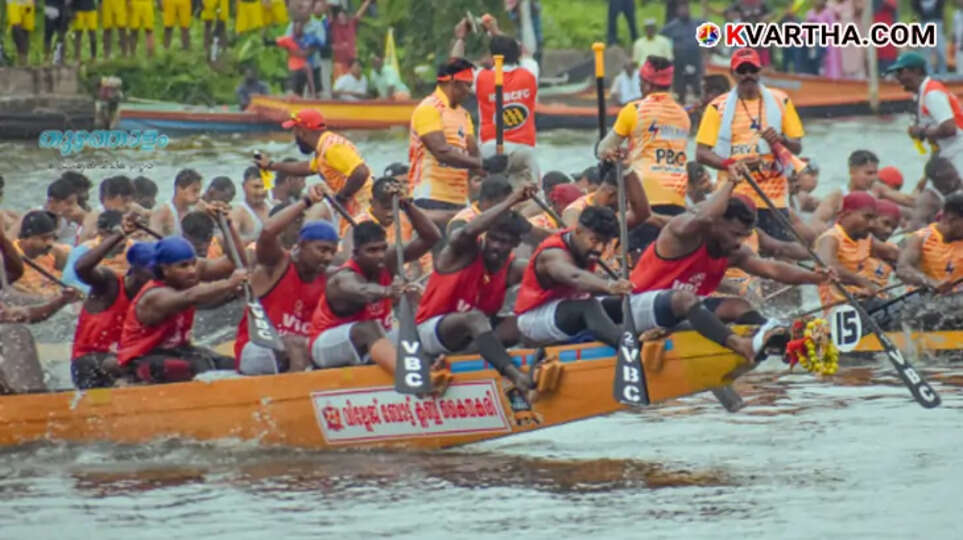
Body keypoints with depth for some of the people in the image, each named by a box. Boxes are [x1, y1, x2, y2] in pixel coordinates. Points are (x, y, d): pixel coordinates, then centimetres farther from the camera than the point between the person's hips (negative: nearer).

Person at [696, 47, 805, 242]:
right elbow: (701, 153, -1)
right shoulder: (718, 107, 4)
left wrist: (780, 140, -10)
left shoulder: (780, 101, 11)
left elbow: (797, 147, 13)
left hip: (773, 197, 1)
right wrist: (731, 164, -19)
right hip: (734, 198, -1)